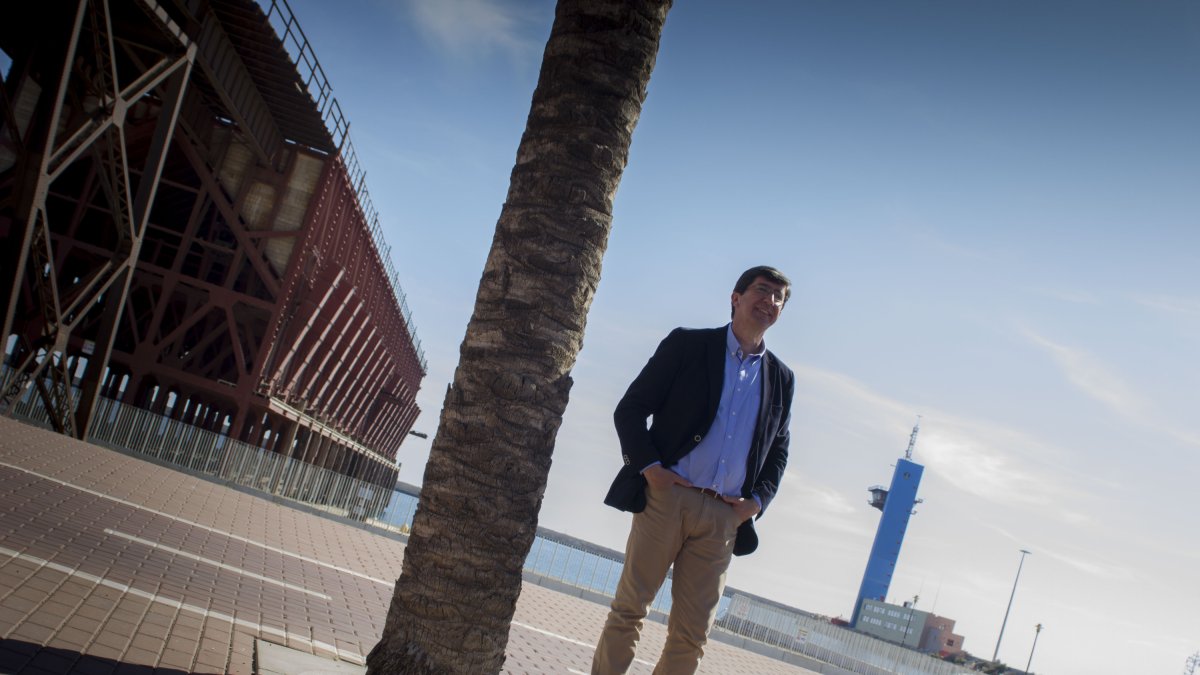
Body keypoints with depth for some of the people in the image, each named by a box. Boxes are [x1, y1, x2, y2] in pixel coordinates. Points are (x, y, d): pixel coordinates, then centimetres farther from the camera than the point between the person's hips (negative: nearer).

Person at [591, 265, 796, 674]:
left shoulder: (781, 378, 15)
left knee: (693, 632, 3)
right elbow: (630, 410, 2)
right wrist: (649, 467, -10)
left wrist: (757, 501, 4)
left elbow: (778, 451, 21)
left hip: (725, 517, 3)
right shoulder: (688, 345, 4)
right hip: (666, 497, -3)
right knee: (630, 608, -2)